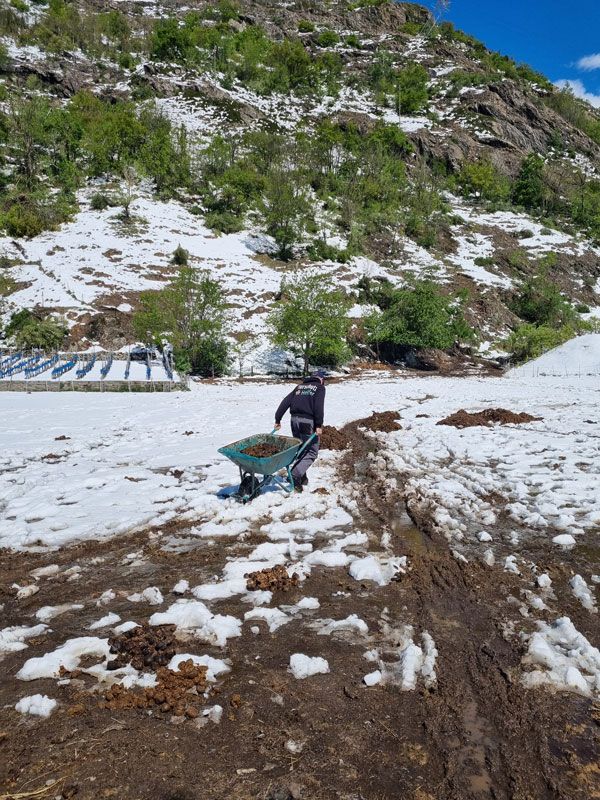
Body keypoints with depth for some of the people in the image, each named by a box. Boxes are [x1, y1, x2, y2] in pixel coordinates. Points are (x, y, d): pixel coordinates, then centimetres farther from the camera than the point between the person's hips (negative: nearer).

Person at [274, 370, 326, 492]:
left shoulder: (300, 387, 21)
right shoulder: (320, 388, 5)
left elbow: (285, 402, 13)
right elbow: (319, 407, -12)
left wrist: (277, 419, 12)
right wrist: (319, 425, -14)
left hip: (295, 420, 6)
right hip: (308, 422, -6)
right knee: (312, 452, 1)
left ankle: (302, 477, 21)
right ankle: (296, 476, -13)